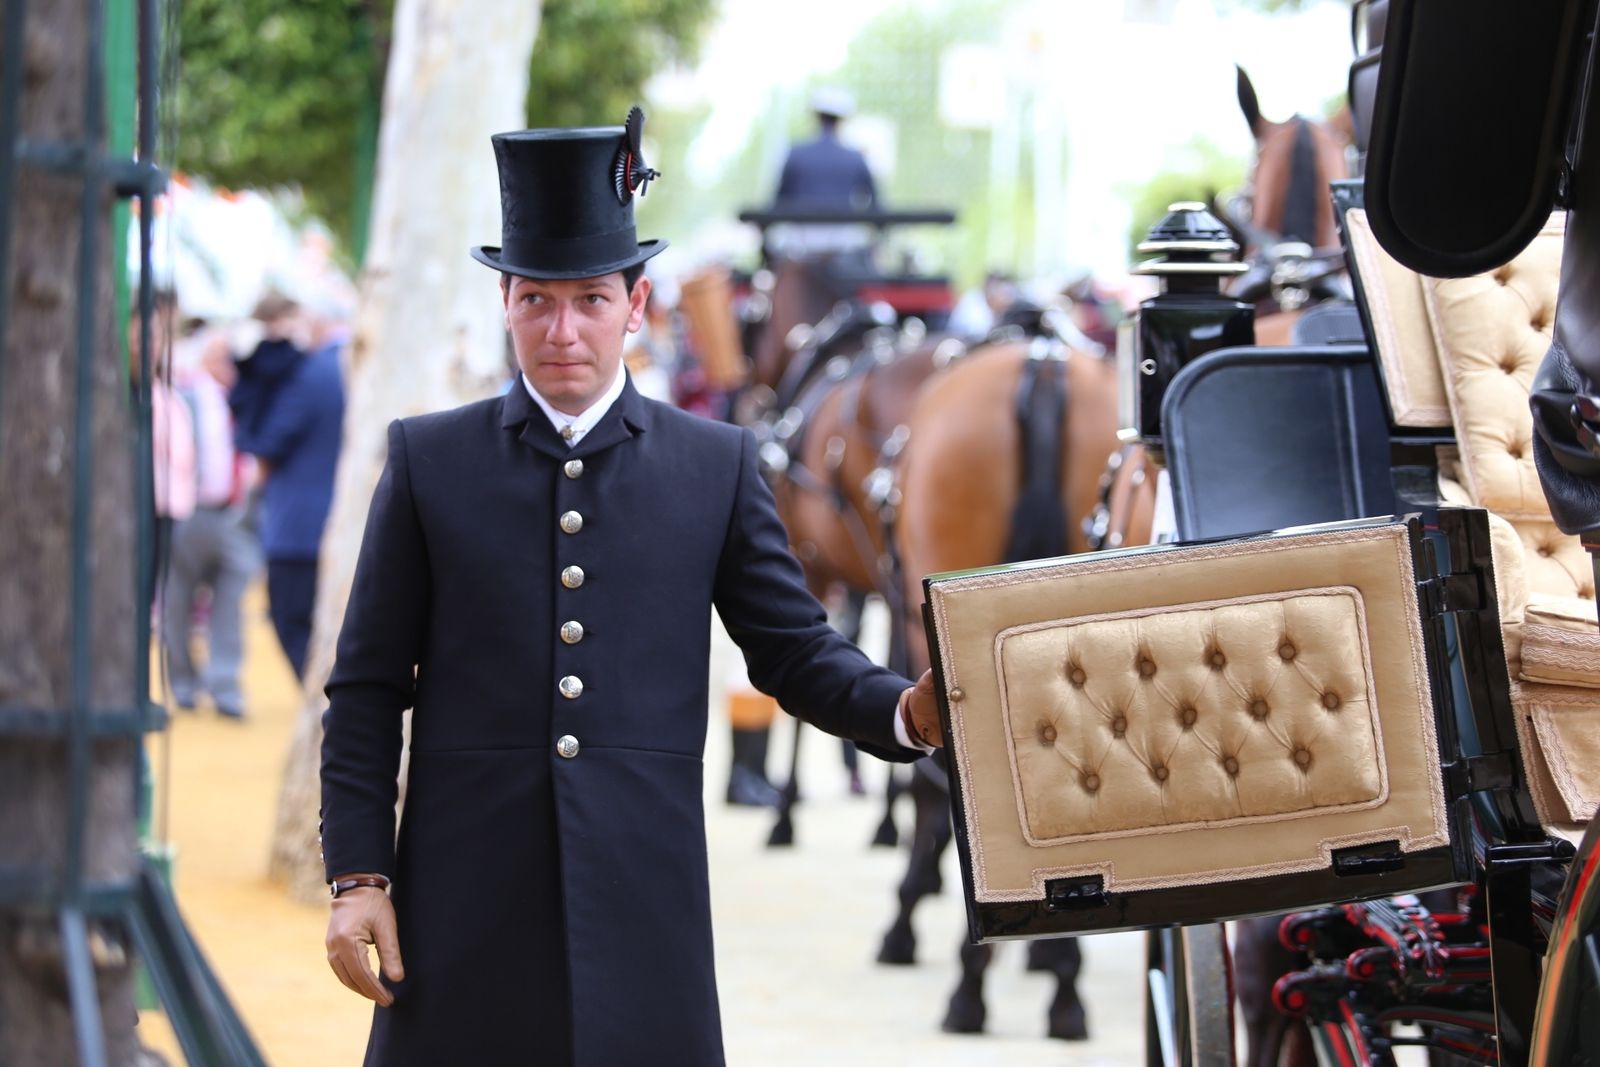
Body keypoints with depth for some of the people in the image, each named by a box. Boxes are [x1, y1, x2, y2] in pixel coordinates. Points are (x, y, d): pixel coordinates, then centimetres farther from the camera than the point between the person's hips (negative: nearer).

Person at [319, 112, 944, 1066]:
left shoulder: (717, 466, 8)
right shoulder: (429, 460, 5)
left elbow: (795, 652, 9)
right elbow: (367, 690, 5)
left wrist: (906, 711, -12)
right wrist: (357, 878, -2)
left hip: (642, 908, 1)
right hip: (465, 907, 0)